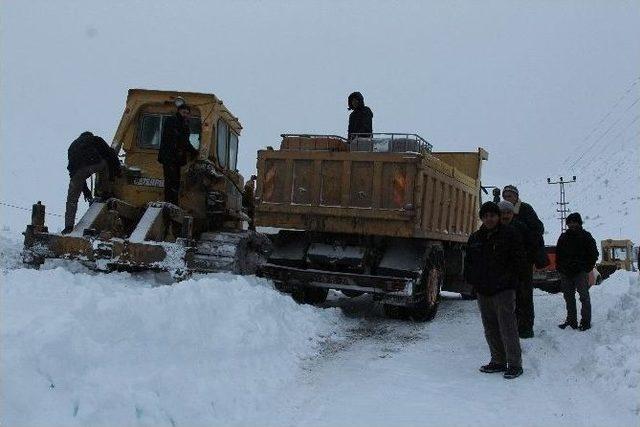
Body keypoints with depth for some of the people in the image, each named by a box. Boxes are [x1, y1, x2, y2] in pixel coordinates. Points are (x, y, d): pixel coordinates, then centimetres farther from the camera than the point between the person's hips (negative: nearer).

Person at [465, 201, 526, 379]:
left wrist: (506, 277, -11)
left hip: (503, 290, -6)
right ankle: (498, 361, 21)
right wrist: (471, 280, 5)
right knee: (490, 328, 11)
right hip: (483, 291, 6)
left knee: (507, 327, -8)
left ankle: (515, 364, -1)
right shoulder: (475, 238, 13)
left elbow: (519, 258, -4)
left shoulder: (509, 234, -2)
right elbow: (469, 262, 20)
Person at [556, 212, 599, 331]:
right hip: (565, 273, 5)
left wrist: (587, 268, -7)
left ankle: (586, 321, 0)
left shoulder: (586, 236, 1)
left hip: (581, 272, -5)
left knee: (584, 297, -3)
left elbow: (594, 254, 1)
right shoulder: (563, 237, 13)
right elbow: (558, 253, 19)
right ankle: (571, 321, 17)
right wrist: (560, 268, 7)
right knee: (569, 298, 9)